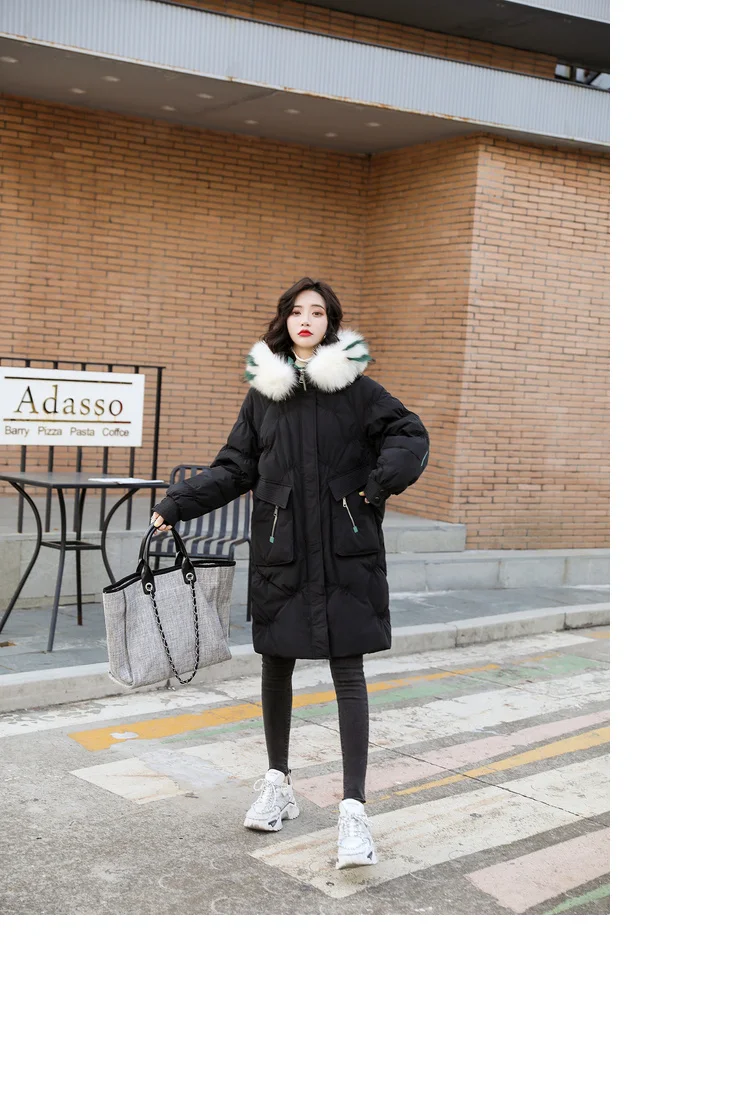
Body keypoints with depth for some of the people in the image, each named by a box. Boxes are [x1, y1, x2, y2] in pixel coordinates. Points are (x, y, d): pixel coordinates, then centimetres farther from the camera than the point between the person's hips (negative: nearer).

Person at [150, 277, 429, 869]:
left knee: (348, 670, -5)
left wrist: (383, 481, -14)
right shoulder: (263, 393, 9)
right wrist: (176, 504, 1)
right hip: (281, 550, 3)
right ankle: (278, 782, 30)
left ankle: (354, 808, -3)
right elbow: (235, 467, 11)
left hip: (344, 551, -3)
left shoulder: (357, 387, 1)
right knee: (276, 662, 12)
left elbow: (411, 435, 2)